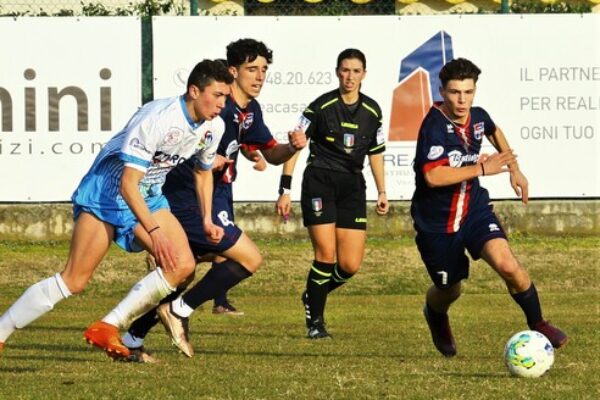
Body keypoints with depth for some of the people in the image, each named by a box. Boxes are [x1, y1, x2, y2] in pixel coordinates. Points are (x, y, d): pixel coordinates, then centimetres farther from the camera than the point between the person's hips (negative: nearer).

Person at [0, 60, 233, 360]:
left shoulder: (214, 127, -3)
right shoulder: (157, 120, -29)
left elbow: (203, 172, 19)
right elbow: (128, 184, -30)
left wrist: (206, 219, 11)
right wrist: (154, 231, -35)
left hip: (149, 196, 8)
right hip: (109, 190, -8)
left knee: (182, 265, -14)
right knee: (73, 281, -15)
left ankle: (106, 329, -8)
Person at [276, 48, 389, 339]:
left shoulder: (372, 111, 8)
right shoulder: (321, 107, -6)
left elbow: (375, 153, 20)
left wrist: (382, 192, 16)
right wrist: (285, 190, -8)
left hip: (352, 187, 4)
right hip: (319, 182, -4)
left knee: (350, 266, -3)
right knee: (326, 255, -14)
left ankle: (313, 298, 26)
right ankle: (315, 320, 3)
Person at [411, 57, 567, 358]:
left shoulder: (478, 117, -3)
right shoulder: (434, 126, -24)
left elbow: (494, 132, 24)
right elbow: (433, 176, -36)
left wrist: (514, 169, 17)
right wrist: (482, 168, -31)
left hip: (474, 209, 4)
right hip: (436, 222, -4)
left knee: (507, 265, -21)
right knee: (449, 291, 14)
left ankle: (537, 324, 0)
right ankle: (435, 317, 51)